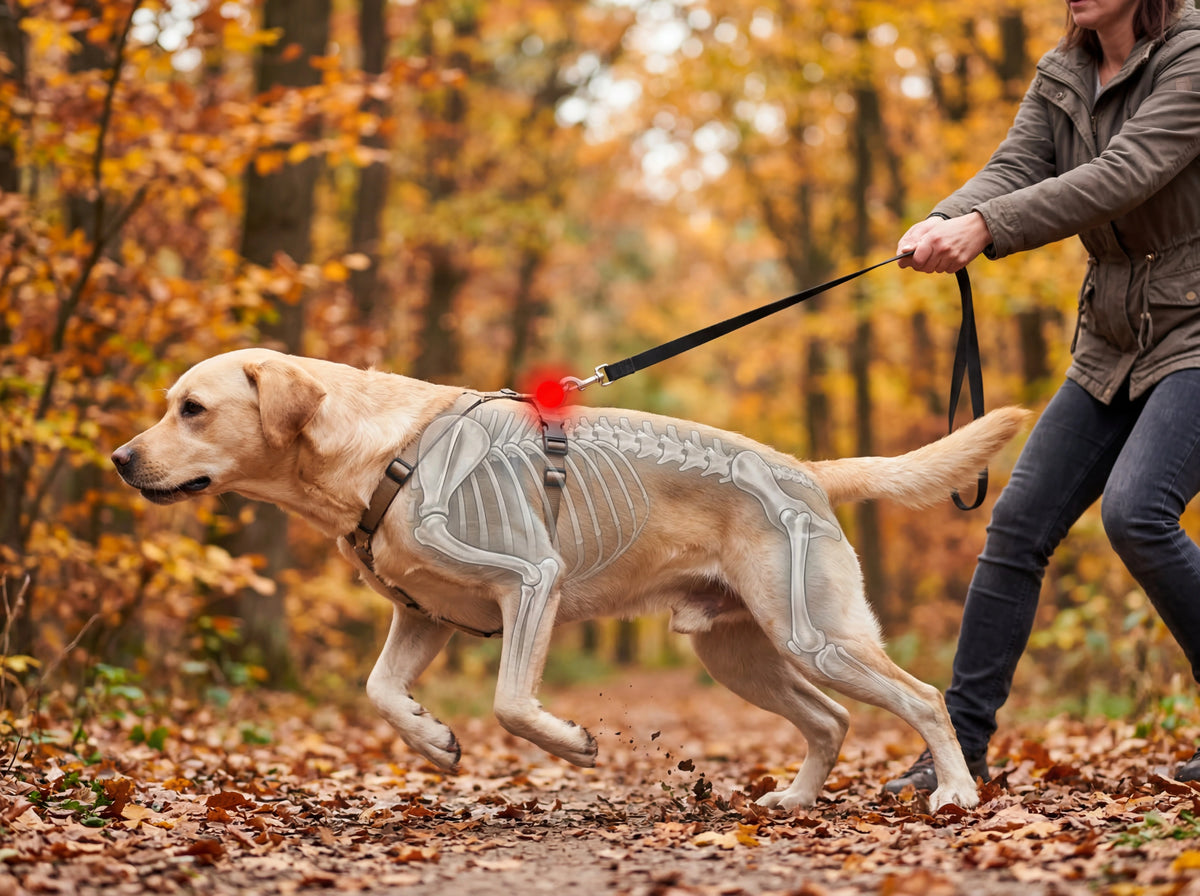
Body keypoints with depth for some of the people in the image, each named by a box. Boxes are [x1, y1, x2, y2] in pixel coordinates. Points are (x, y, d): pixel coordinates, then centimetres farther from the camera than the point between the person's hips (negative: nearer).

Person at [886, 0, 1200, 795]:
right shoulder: (1063, 77, 7)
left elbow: (1122, 174, -27)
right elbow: (1013, 170, -5)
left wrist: (984, 228, -36)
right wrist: (944, 222, -28)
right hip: (1114, 348, 7)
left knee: (1136, 511, -25)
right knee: (1019, 523, 0)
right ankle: (960, 742, 7)